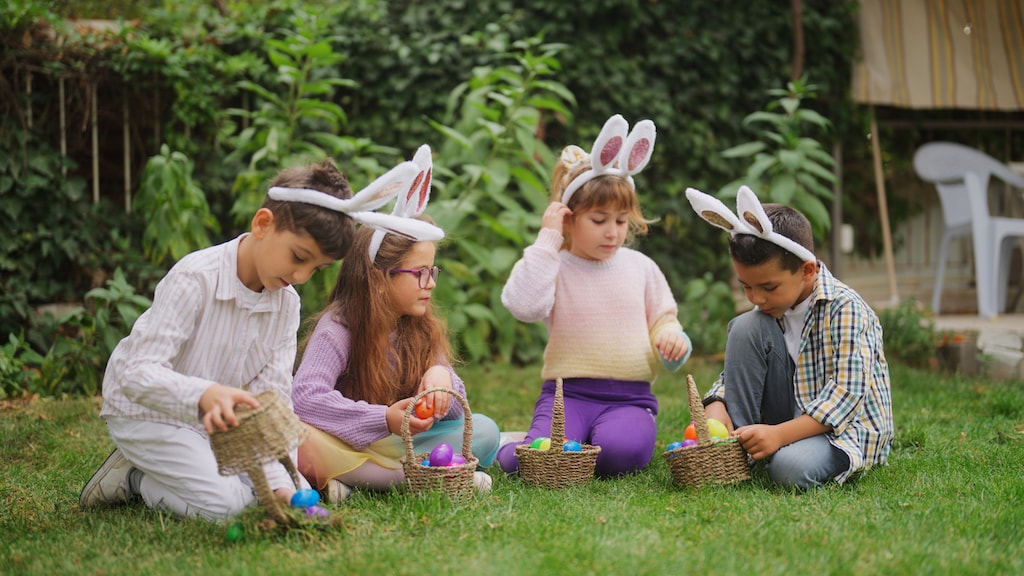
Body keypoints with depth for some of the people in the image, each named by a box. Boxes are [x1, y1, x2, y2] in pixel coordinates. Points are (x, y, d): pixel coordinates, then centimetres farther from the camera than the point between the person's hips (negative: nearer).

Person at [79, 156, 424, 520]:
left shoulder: (287, 303, -7)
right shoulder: (195, 279, -28)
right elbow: (137, 373, -35)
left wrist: (280, 484, -25)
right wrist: (205, 394, -55)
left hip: (214, 421, 7)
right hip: (145, 412, -7)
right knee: (221, 502, -24)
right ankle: (134, 477, 3)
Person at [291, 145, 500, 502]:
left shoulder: (424, 329, 7)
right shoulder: (337, 326, -10)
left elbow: (455, 410, 4)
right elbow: (305, 396, -24)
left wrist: (440, 375, -20)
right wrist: (383, 419, -31)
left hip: (397, 443, 5)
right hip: (344, 442, -5)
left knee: (483, 431, -14)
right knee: (300, 442, -38)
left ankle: (349, 479, -24)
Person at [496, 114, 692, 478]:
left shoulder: (640, 267, 13)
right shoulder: (553, 266, 2)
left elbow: (663, 321, 20)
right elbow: (524, 306, -19)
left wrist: (672, 338, -5)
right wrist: (547, 240, -14)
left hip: (630, 396, 2)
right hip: (567, 392, -1)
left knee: (620, 452, -33)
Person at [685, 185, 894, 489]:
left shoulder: (845, 308, -19)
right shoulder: (770, 309, 4)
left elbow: (847, 393, -26)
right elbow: (737, 370, 8)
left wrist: (780, 434, -35)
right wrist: (716, 406, -16)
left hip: (846, 426, -7)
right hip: (794, 416, 7)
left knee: (791, 467, -40)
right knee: (747, 325, -11)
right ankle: (735, 451, -11)